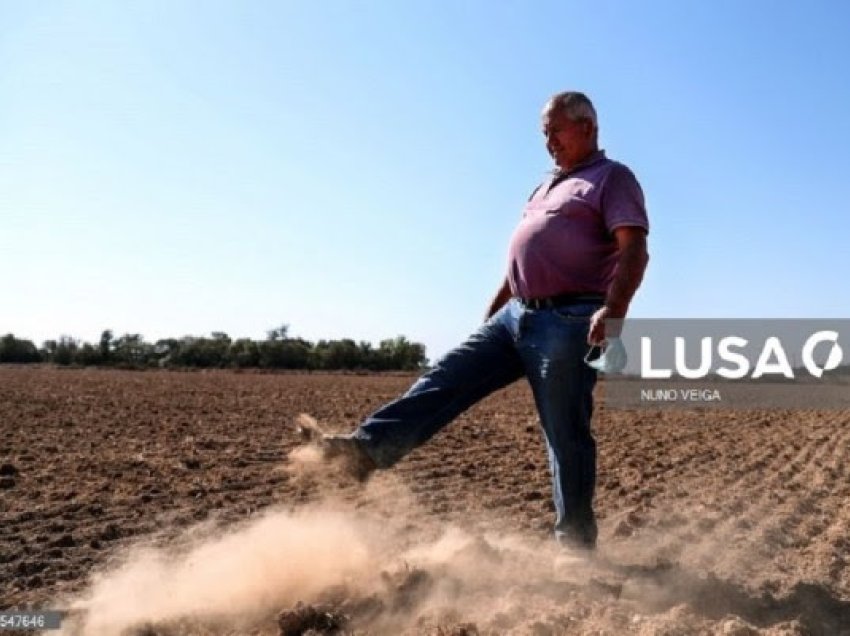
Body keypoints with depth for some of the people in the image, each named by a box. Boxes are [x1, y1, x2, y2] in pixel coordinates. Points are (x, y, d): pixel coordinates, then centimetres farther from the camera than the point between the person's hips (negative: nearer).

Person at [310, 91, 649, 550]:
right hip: (516, 315, 9)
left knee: (567, 436, -3)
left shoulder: (612, 179, -2)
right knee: (448, 376, -4)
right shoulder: (549, 184, 25)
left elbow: (634, 251, -16)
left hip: (568, 323, -8)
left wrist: (612, 312, -30)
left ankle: (576, 544, 10)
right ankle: (368, 447, -10)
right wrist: (493, 310, 26)